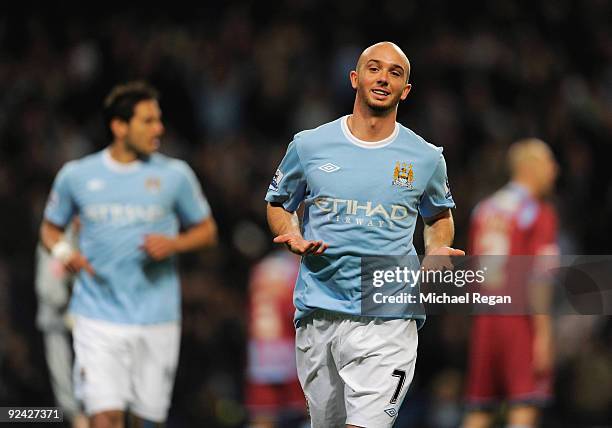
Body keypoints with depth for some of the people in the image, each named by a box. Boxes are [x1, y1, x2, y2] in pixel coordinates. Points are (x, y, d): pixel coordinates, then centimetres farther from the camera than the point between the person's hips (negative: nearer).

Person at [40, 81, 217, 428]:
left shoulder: (175, 174, 3)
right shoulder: (76, 175, 3)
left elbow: (207, 230, 12)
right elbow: (51, 227, 17)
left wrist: (173, 244, -8)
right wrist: (63, 251, -6)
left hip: (157, 320, 1)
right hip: (99, 318, -1)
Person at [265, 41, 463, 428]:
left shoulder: (426, 159, 6)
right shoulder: (309, 145, 5)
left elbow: (440, 216, 23)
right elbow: (279, 203, 19)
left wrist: (438, 250, 2)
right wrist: (292, 236, -3)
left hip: (389, 319, -2)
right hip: (319, 313, 2)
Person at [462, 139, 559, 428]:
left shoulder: (483, 210, 14)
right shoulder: (539, 214, -7)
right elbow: (538, 278, -14)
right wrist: (542, 334, -15)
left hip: (484, 317, 6)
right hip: (520, 318, -6)